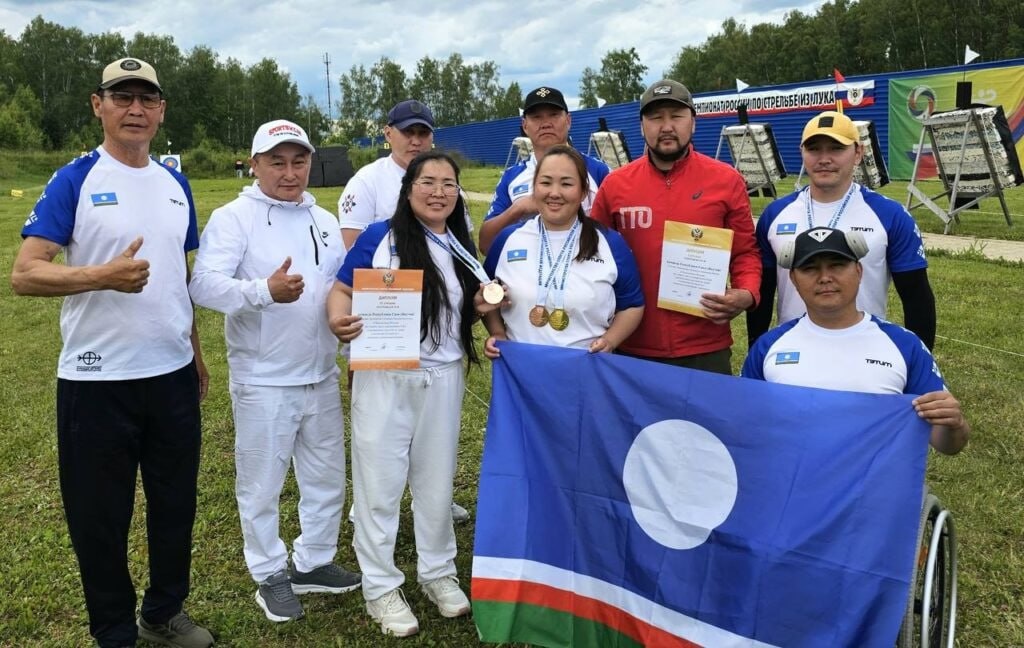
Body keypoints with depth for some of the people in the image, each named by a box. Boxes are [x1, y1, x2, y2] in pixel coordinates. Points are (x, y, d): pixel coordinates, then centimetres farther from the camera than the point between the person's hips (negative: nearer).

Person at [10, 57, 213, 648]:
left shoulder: (175, 184, 9)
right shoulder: (75, 181, -7)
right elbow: (25, 274, -14)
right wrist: (104, 275, -29)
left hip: (173, 374, 5)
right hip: (98, 379, -5)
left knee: (177, 503, 16)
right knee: (101, 516, 9)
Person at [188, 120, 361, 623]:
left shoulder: (325, 221, 10)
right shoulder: (233, 218, -10)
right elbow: (204, 285, -22)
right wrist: (265, 290, -37)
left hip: (321, 376, 6)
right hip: (263, 382, -6)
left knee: (327, 478, 17)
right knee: (261, 485, 7)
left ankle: (313, 563, 35)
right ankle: (270, 575, 27)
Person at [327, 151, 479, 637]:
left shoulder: (461, 248, 8)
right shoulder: (379, 237, -7)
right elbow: (342, 289, -6)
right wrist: (338, 319, -27)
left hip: (442, 379, 4)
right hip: (384, 377, -4)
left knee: (436, 479, 16)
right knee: (380, 482, 5)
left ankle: (438, 571, 34)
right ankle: (380, 585, 21)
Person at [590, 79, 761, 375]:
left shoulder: (727, 181, -2)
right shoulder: (615, 185, 2)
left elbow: (745, 252, 4)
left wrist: (746, 294, -14)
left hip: (705, 349, -1)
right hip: (633, 348, 1)